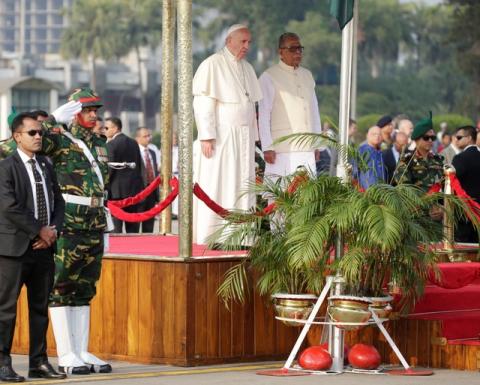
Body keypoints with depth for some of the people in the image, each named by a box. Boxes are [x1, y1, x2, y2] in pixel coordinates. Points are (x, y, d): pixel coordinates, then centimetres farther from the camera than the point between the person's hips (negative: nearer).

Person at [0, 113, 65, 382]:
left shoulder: (46, 166, 15)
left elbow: (58, 201, 15)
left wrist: (53, 230, -3)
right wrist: (39, 230, -14)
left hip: (44, 248, 7)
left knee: (40, 307, 11)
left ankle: (39, 362, 17)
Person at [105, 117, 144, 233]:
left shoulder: (111, 144, -10)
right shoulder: (133, 143, 11)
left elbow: (109, 169, -13)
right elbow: (139, 166, 14)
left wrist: (105, 187, -5)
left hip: (117, 190, -7)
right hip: (134, 189, 7)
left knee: (116, 227, -5)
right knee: (133, 227, 9)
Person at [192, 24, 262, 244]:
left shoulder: (247, 69, 16)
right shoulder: (213, 65, -7)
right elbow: (203, 102, -12)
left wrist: (251, 139, 15)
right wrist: (206, 136, -18)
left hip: (243, 139, 7)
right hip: (219, 137, -7)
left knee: (241, 187, 3)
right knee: (215, 187, -6)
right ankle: (209, 237, -4)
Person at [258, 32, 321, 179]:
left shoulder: (307, 76, 18)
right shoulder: (269, 77, 0)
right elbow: (263, 115, -3)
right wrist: (267, 147, -9)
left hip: (307, 149, 5)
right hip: (282, 149, -5)